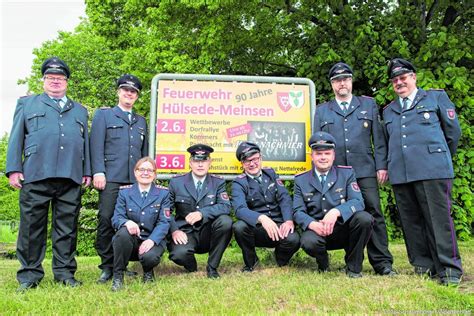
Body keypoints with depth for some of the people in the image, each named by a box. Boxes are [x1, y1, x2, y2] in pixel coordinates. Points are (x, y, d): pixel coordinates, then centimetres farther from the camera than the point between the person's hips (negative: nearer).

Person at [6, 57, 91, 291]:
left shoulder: (80, 111, 23)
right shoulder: (27, 104, 17)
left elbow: (85, 142, 18)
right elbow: (16, 138, 10)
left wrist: (87, 171, 8)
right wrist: (14, 169, -1)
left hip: (71, 178, 2)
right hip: (35, 176, -1)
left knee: (67, 228, 4)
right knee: (32, 227, 2)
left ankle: (65, 273, 12)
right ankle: (29, 275, 11)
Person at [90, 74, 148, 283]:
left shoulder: (141, 121, 24)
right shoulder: (103, 115, 13)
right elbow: (96, 145, 1)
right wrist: (98, 172, -10)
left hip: (135, 180, 3)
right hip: (111, 178, -3)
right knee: (106, 220, -7)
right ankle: (107, 266, 3)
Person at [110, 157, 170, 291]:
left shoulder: (163, 193, 1)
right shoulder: (124, 191, 4)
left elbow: (164, 222, -6)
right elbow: (116, 218, -4)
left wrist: (152, 240, -24)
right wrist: (126, 222, -29)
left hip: (153, 239, -1)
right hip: (130, 240, 1)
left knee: (150, 257, -33)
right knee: (123, 233, -33)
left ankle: (148, 271, 8)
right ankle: (118, 275, -12)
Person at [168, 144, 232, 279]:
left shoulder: (218, 182, 2)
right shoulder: (176, 182, 2)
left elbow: (225, 207, -13)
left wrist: (202, 213, -28)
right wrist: (174, 230, -16)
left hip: (208, 234, 1)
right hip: (185, 233, -1)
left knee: (225, 221, -29)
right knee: (178, 254, -33)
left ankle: (212, 267, -8)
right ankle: (192, 269, 8)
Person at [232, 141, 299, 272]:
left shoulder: (270, 173, 10)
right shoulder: (239, 183, -3)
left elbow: (284, 198, 1)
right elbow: (240, 209, -21)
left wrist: (288, 220, -18)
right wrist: (261, 218, -40)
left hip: (278, 227, 2)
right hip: (256, 228, -1)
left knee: (293, 239, -30)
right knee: (239, 226, -33)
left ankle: (282, 263, 7)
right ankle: (250, 262, -2)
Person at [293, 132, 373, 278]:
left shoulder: (346, 173, 3)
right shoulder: (301, 180, 5)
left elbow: (358, 201, -10)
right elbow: (298, 211, -2)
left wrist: (336, 212, -30)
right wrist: (312, 224, -24)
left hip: (343, 229, 1)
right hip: (317, 230, -1)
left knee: (364, 218, -29)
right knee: (308, 242, -35)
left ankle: (353, 267, -6)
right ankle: (323, 263, 5)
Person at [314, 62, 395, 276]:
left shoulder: (369, 105, 15)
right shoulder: (321, 111, 16)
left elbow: (379, 139, 9)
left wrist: (381, 166, 0)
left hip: (365, 171, -1)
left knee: (374, 215, -5)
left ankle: (382, 263, 2)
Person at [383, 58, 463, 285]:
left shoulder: (436, 97, 11)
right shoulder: (388, 110, 21)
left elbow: (453, 131, 13)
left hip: (432, 170, -4)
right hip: (400, 174, 4)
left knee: (439, 219, -6)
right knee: (411, 222, 5)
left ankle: (449, 269, 1)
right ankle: (423, 265, 15)